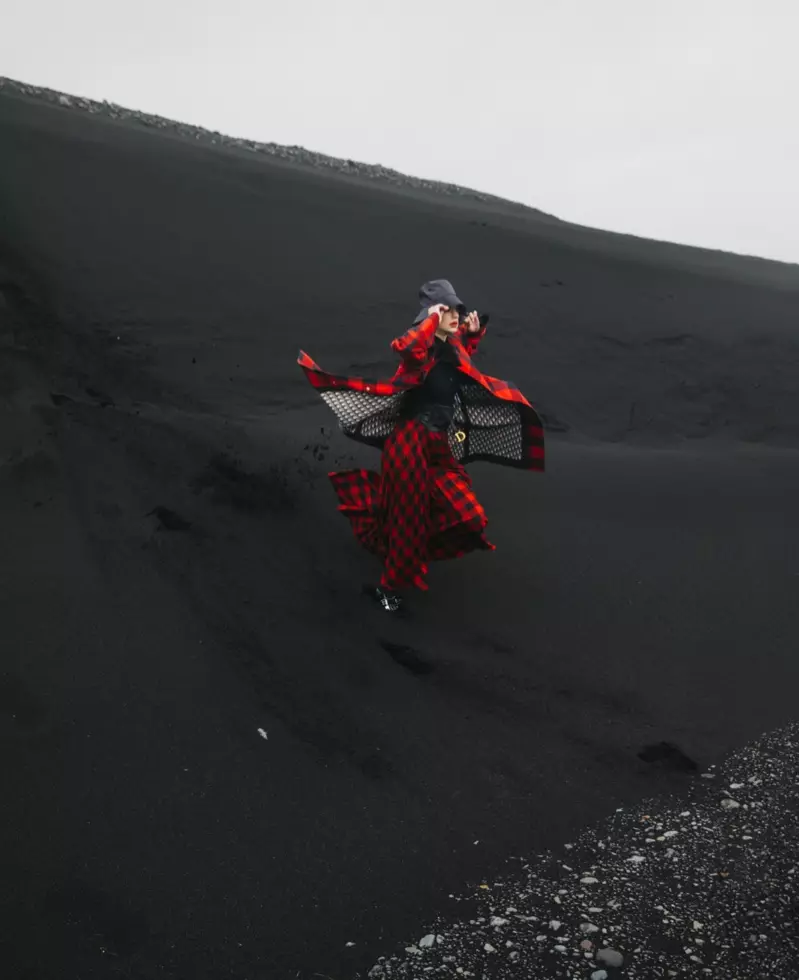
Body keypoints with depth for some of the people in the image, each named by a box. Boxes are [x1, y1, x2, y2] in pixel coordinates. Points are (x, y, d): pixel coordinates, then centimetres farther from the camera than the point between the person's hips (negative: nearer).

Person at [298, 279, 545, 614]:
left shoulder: (452, 348, 9)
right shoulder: (422, 348, -13)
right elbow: (403, 347, -40)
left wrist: (474, 332, 20)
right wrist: (432, 319, -28)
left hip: (442, 444, 8)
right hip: (412, 441, -8)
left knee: (463, 515, 9)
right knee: (408, 514, -2)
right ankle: (391, 585, 13)